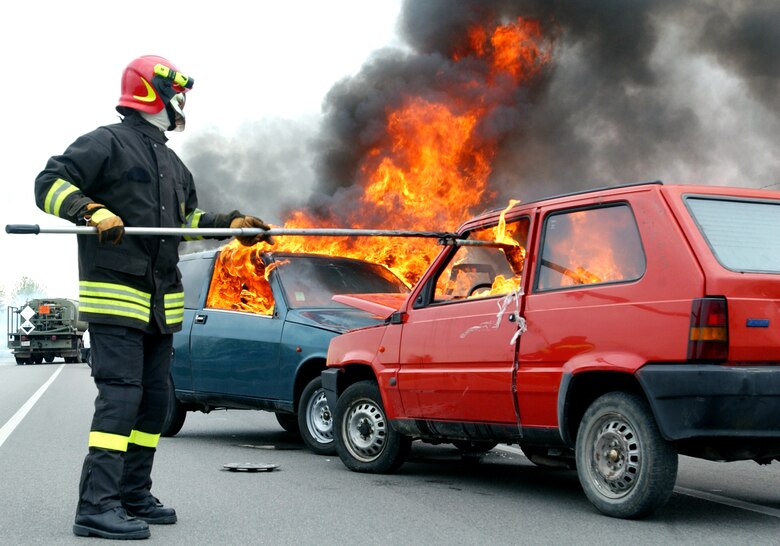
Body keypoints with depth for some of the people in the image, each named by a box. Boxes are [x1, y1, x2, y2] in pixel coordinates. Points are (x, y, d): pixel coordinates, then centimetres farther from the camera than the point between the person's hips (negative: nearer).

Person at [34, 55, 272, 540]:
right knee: (120, 396, -16)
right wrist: (92, 210, -28)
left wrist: (232, 224, 15)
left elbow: (188, 217, 31)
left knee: (155, 399, 11)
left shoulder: (172, 163, 23)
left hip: (161, 302, 9)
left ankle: (134, 495, 22)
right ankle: (97, 506, -16)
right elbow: (50, 184, -11)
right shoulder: (106, 143, -4)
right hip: (114, 294, -9)